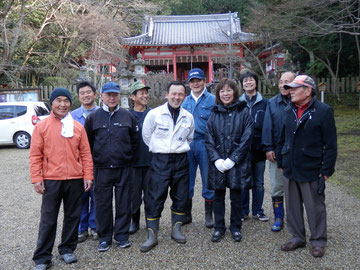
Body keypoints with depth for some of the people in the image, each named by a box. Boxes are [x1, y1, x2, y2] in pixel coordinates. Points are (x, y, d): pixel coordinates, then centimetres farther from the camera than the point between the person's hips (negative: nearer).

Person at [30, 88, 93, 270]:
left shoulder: (78, 127, 6)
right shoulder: (41, 126, 1)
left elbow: (85, 153, 6)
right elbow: (35, 155, -1)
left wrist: (88, 176, 2)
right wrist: (36, 178, -7)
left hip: (75, 180, 2)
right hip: (51, 180, -2)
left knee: (73, 216, 12)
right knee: (48, 220, 4)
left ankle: (67, 250, 29)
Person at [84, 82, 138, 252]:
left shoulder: (127, 116, 6)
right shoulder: (93, 117, 5)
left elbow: (135, 140, 12)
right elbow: (87, 142, 11)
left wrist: (129, 156, 7)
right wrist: (94, 159, 7)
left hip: (123, 168, 0)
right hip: (101, 169, 0)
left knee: (123, 203, 6)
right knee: (102, 204, 6)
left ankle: (122, 235, 22)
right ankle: (104, 237, 21)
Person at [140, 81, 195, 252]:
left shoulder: (188, 117, 5)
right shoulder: (154, 114, -5)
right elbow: (146, 136, 5)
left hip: (181, 160, 4)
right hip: (160, 161, -3)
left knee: (180, 197, 10)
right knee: (155, 199, -3)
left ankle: (176, 230, 27)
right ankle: (152, 236, 8)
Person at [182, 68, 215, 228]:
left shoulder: (213, 100, 1)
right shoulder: (185, 101, 13)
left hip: (205, 144, -3)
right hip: (187, 145, 4)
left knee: (208, 180, 4)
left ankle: (209, 215, 19)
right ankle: (187, 214, 23)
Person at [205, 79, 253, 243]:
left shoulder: (243, 112, -1)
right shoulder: (214, 113, 7)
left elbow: (246, 138, -7)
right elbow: (209, 140, 3)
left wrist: (232, 159, -13)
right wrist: (217, 159, -10)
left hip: (237, 163, -2)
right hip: (218, 164, 2)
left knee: (236, 197, 8)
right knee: (218, 197, 10)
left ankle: (235, 228, 25)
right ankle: (219, 228, 25)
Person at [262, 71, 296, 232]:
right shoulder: (272, 103, 4)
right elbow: (267, 127, 2)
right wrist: (268, 148, -4)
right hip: (276, 152, 2)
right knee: (276, 186, 7)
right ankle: (278, 218, 21)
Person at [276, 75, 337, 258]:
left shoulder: (323, 111, -8)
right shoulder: (289, 111, 10)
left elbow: (330, 144, -8)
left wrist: (326, 170, -11)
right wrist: (281, 162, 13)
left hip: (311, 171, -6)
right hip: (290, 170, 6)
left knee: (315, 208, 7)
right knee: (292, 206, 14)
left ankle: (318, 241, 25)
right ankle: (297, 237, 31)